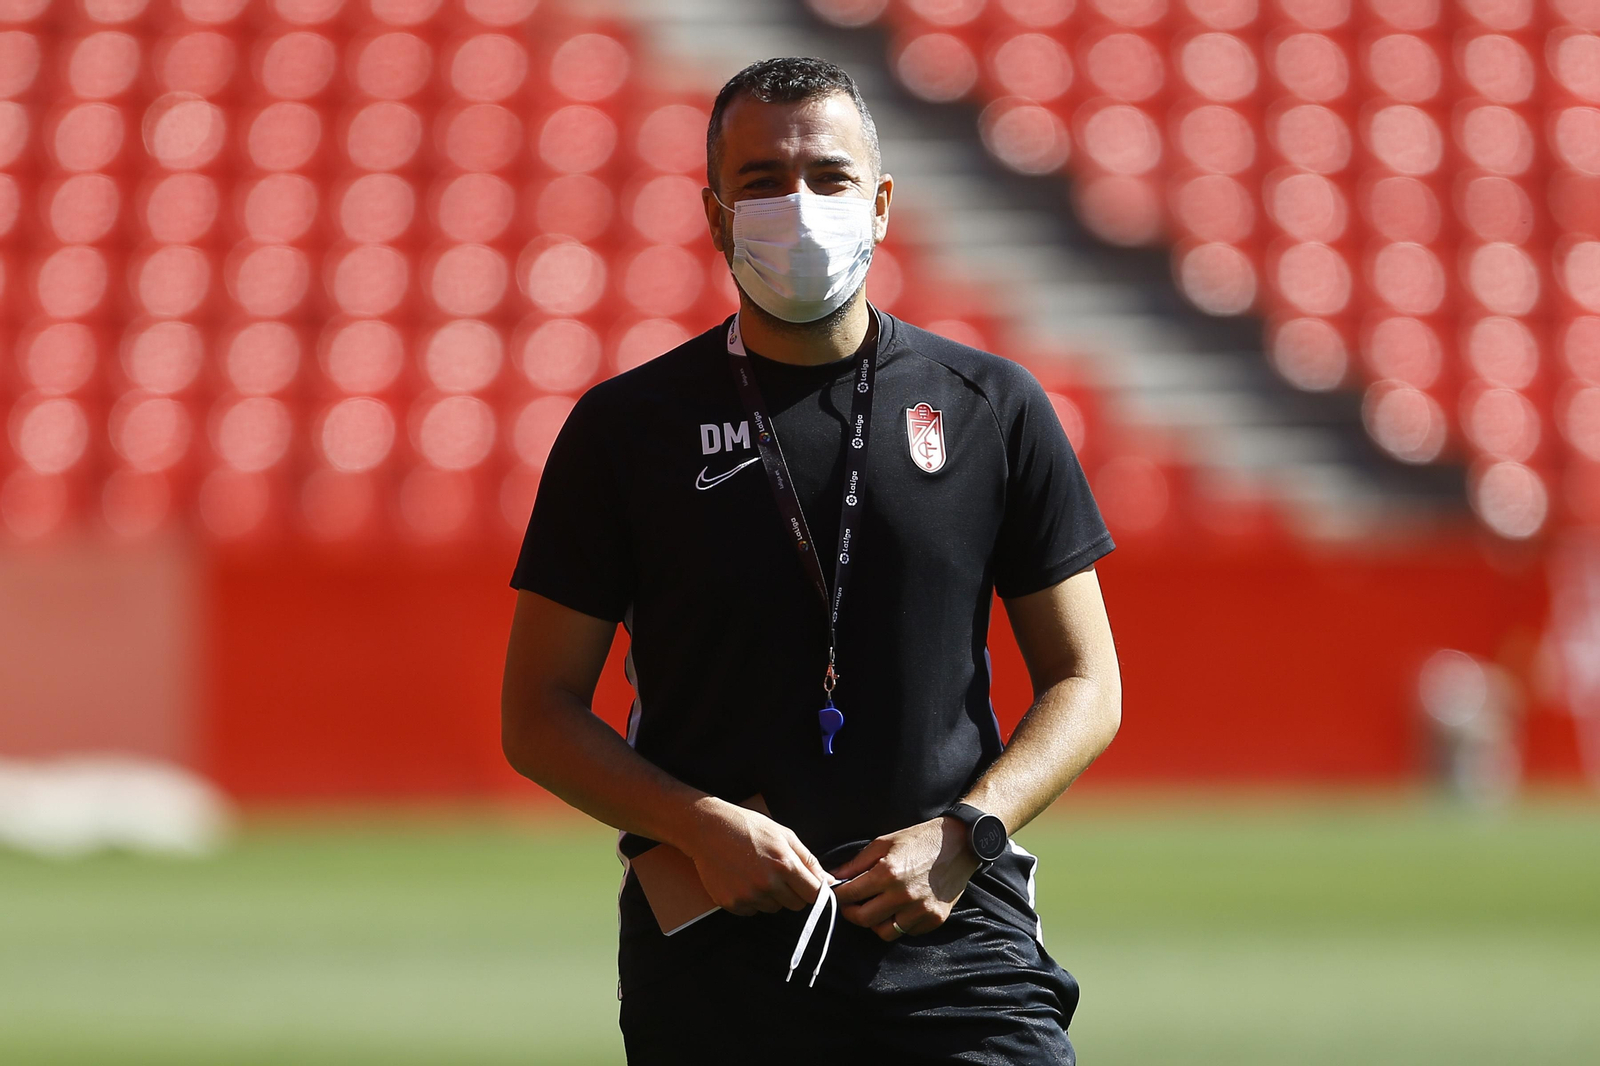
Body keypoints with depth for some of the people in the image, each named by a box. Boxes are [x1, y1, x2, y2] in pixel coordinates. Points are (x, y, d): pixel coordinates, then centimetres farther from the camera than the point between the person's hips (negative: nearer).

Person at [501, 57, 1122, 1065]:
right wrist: (701, 826, -10)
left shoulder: (994, 407, 8)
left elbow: (1086, 684, 10)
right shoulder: (628, 426, 6)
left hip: (956, 941, 0)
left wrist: (961, 837, -7)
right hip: (712, 961, 0)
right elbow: (540, 713, 6)